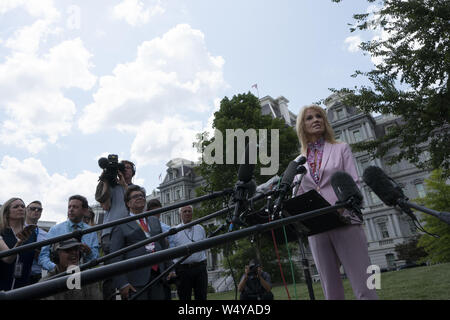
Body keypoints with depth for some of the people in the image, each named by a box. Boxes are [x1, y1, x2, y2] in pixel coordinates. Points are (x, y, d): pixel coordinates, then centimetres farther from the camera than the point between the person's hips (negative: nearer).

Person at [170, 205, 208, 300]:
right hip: (183, 269, -2)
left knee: (202, 297, 4)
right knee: (184, 297, 5)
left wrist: (203, 262, 12)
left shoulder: (200, 229, 10)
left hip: (200, 268, 2)